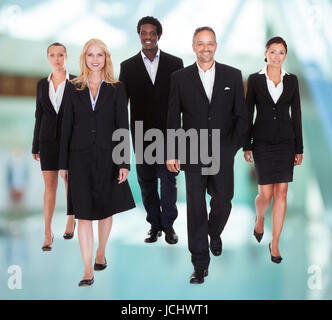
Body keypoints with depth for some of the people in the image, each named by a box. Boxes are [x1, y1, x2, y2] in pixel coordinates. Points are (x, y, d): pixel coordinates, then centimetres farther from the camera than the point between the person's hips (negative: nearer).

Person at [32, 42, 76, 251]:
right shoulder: (43, 84, 8)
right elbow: (39, 115, 11)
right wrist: (36, 145, 9)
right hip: (49, 139, 2)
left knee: (70, 183, 8)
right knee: (50, 186, -1)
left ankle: (71, 220, 31)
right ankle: (48, 234, -1)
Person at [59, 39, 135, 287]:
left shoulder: (116, 89, 3)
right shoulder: (74, 89, 6)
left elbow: (123, 126, 0)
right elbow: (67, 126, 6)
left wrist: (124, 163, -7)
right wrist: (63, 163, 3)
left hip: (107, 156, 0)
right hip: (80, 156, 0)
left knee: (105, 209, 12)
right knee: (84, 212, -5)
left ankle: (101, 253, 34)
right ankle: (88, 271, -5)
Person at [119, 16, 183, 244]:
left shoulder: (174, 63, 4)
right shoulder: (128, 66, 5)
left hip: (168, 133, -1)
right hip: (142, 135, 1)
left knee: (168, 180, -1)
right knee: (147, 182, 8)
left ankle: (168, 225, 13)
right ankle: (155, 225, 20)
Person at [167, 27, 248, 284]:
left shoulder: (233, 76, 4)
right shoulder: (180, 78, 3)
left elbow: (241, 115, 5)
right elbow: (173, 118, 5)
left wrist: (233, 147, -4)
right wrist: (171, 153, 1)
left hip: (223, 155, 1)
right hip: (193, 155, -1)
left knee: (222, 203, 8)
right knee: (196, 210, -1)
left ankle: (214, 233, 43)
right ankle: (200, 265, 6)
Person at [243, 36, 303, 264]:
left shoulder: (291, 80, 5)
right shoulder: (255, 79, 0)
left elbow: (296, 114, 6)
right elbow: (248, 114, 2)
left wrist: (299, 148, 4)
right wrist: (247, 146, -2)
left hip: (285, 141, 2)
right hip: (263, 141, -1)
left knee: (281, 193, -1)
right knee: (266, 194, -3)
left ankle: (275, 244, 8)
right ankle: (260, 218, 33)